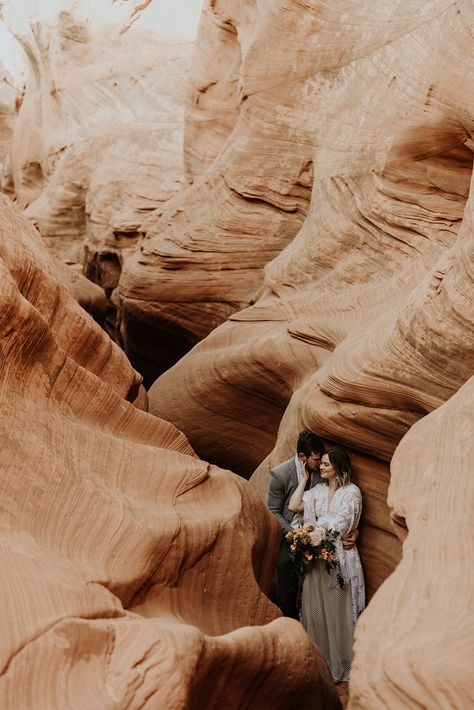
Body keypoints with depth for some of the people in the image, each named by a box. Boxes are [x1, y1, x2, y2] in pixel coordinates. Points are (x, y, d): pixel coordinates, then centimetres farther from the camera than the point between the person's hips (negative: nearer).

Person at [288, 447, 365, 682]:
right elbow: (294, 506, 0)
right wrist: (304, 478, 5)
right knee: (315, 608, 7)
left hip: (339, 556, -5)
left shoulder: (352, 491, -4)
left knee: (337, 610, 2)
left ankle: (339, 664, 15)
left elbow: (341, 525, -10)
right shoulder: (318, 490, 11)